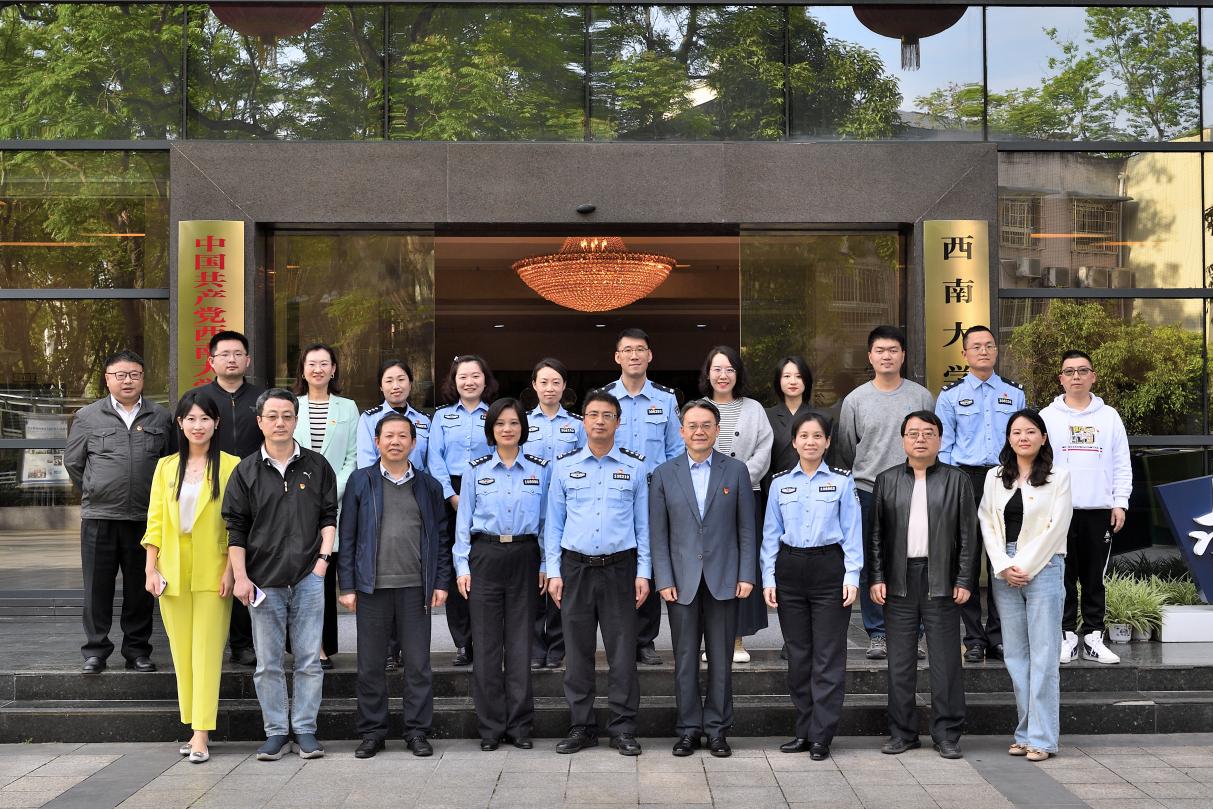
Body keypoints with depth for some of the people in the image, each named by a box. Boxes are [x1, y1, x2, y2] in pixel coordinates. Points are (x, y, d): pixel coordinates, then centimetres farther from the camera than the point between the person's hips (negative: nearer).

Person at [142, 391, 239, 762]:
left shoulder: (230, 466, -3)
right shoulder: (166, 467, 10)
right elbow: (155, 520, 9)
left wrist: (231, 568, -9)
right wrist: (150, 568, 3)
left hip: (212, 573, -4)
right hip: (173, 571, 4)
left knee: (207, 652, -4)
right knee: (181, 654, 7)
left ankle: (201, 734, -3)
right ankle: (194, 727, 16)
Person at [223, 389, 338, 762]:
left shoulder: (317, 466, 8)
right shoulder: (246, 471, 5)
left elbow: (330, 517, 11)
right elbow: (236, 528, 5)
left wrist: (323, 557, -2)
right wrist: (240, 576, -2)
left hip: (308, 577, 0)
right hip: (263, 580, 0)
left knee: (309, 660, 2)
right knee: (268, 663, 4)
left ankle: (305, 730, 11)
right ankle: (276, 732, 14)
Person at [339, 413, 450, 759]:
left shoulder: (428, 485, 10)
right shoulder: (361, 481, 6)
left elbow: (440, 536, 12)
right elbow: (347, 537, 5)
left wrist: (441, 582, 4)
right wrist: (347, 586, -1)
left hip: (415, 587, 1)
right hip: (372, 587, 0)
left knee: (418, 663, 3)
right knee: (370, 664, 5)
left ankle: (417, 731, 13)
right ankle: (372, 732, 15)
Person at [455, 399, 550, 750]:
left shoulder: (540, 469, 6)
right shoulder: (476, 470, 6)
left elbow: (546, 520, 8)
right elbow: (463, 520, 7)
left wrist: (546, 565, 2)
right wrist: (462, 566, 0)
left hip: (524, 557, 0)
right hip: (485, 556, 0)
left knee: (520, 642, 2)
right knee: (486, 643, 1)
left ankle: (519, 725, 12)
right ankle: (491, 726, 10)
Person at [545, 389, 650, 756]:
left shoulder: (635, 467, 4)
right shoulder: (565, 467, 6)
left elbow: (643, 522, 5)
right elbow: (554, 522, 8)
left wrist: (643, 572, 0)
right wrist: (554, 571, 1)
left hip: (620, 567, -1)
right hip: (576, 566, 1)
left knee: (622, 652, 0)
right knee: (577, 651, 6)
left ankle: (623, 728, 9)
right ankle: (581, 726, 16)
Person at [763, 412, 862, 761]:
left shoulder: (842, 482, 2)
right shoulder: (780, 483, 8)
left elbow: (853, 533, 2)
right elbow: (770, 535, 10)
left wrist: (852, 576, -6)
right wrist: (768, 579, 4)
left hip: (829, 567, -2)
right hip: (790, 568, 3)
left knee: (828, 657, -3)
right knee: (798, 654, 8)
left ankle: (821, 736, 3)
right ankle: (804, 731, 18)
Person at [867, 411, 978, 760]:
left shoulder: (957, 480, 6)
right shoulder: (887, 480, 10)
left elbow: (968, 535, 4)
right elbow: (875, 534, 8)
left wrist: (964, 581, -3)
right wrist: (876, 578, 0)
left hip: (941, 582, -1)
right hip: (899, 581, 2)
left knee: (946, 660, 1)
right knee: (900, 660, 5)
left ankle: (947, 734, 10)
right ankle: (902, 732, 14)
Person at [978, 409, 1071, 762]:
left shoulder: (1058, 477, 2)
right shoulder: (995, 477, 13)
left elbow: (1055, 528, -5)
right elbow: (987, 524, 7)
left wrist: (1025, 567, -10)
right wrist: (1005, 567, -5)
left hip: (1043, 567, -4)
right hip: (1005, 571, 4)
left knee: (1043, 655, -6)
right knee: (1015, 655, 6)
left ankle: (1041, 738, -2)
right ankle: (1025, 732, 13)